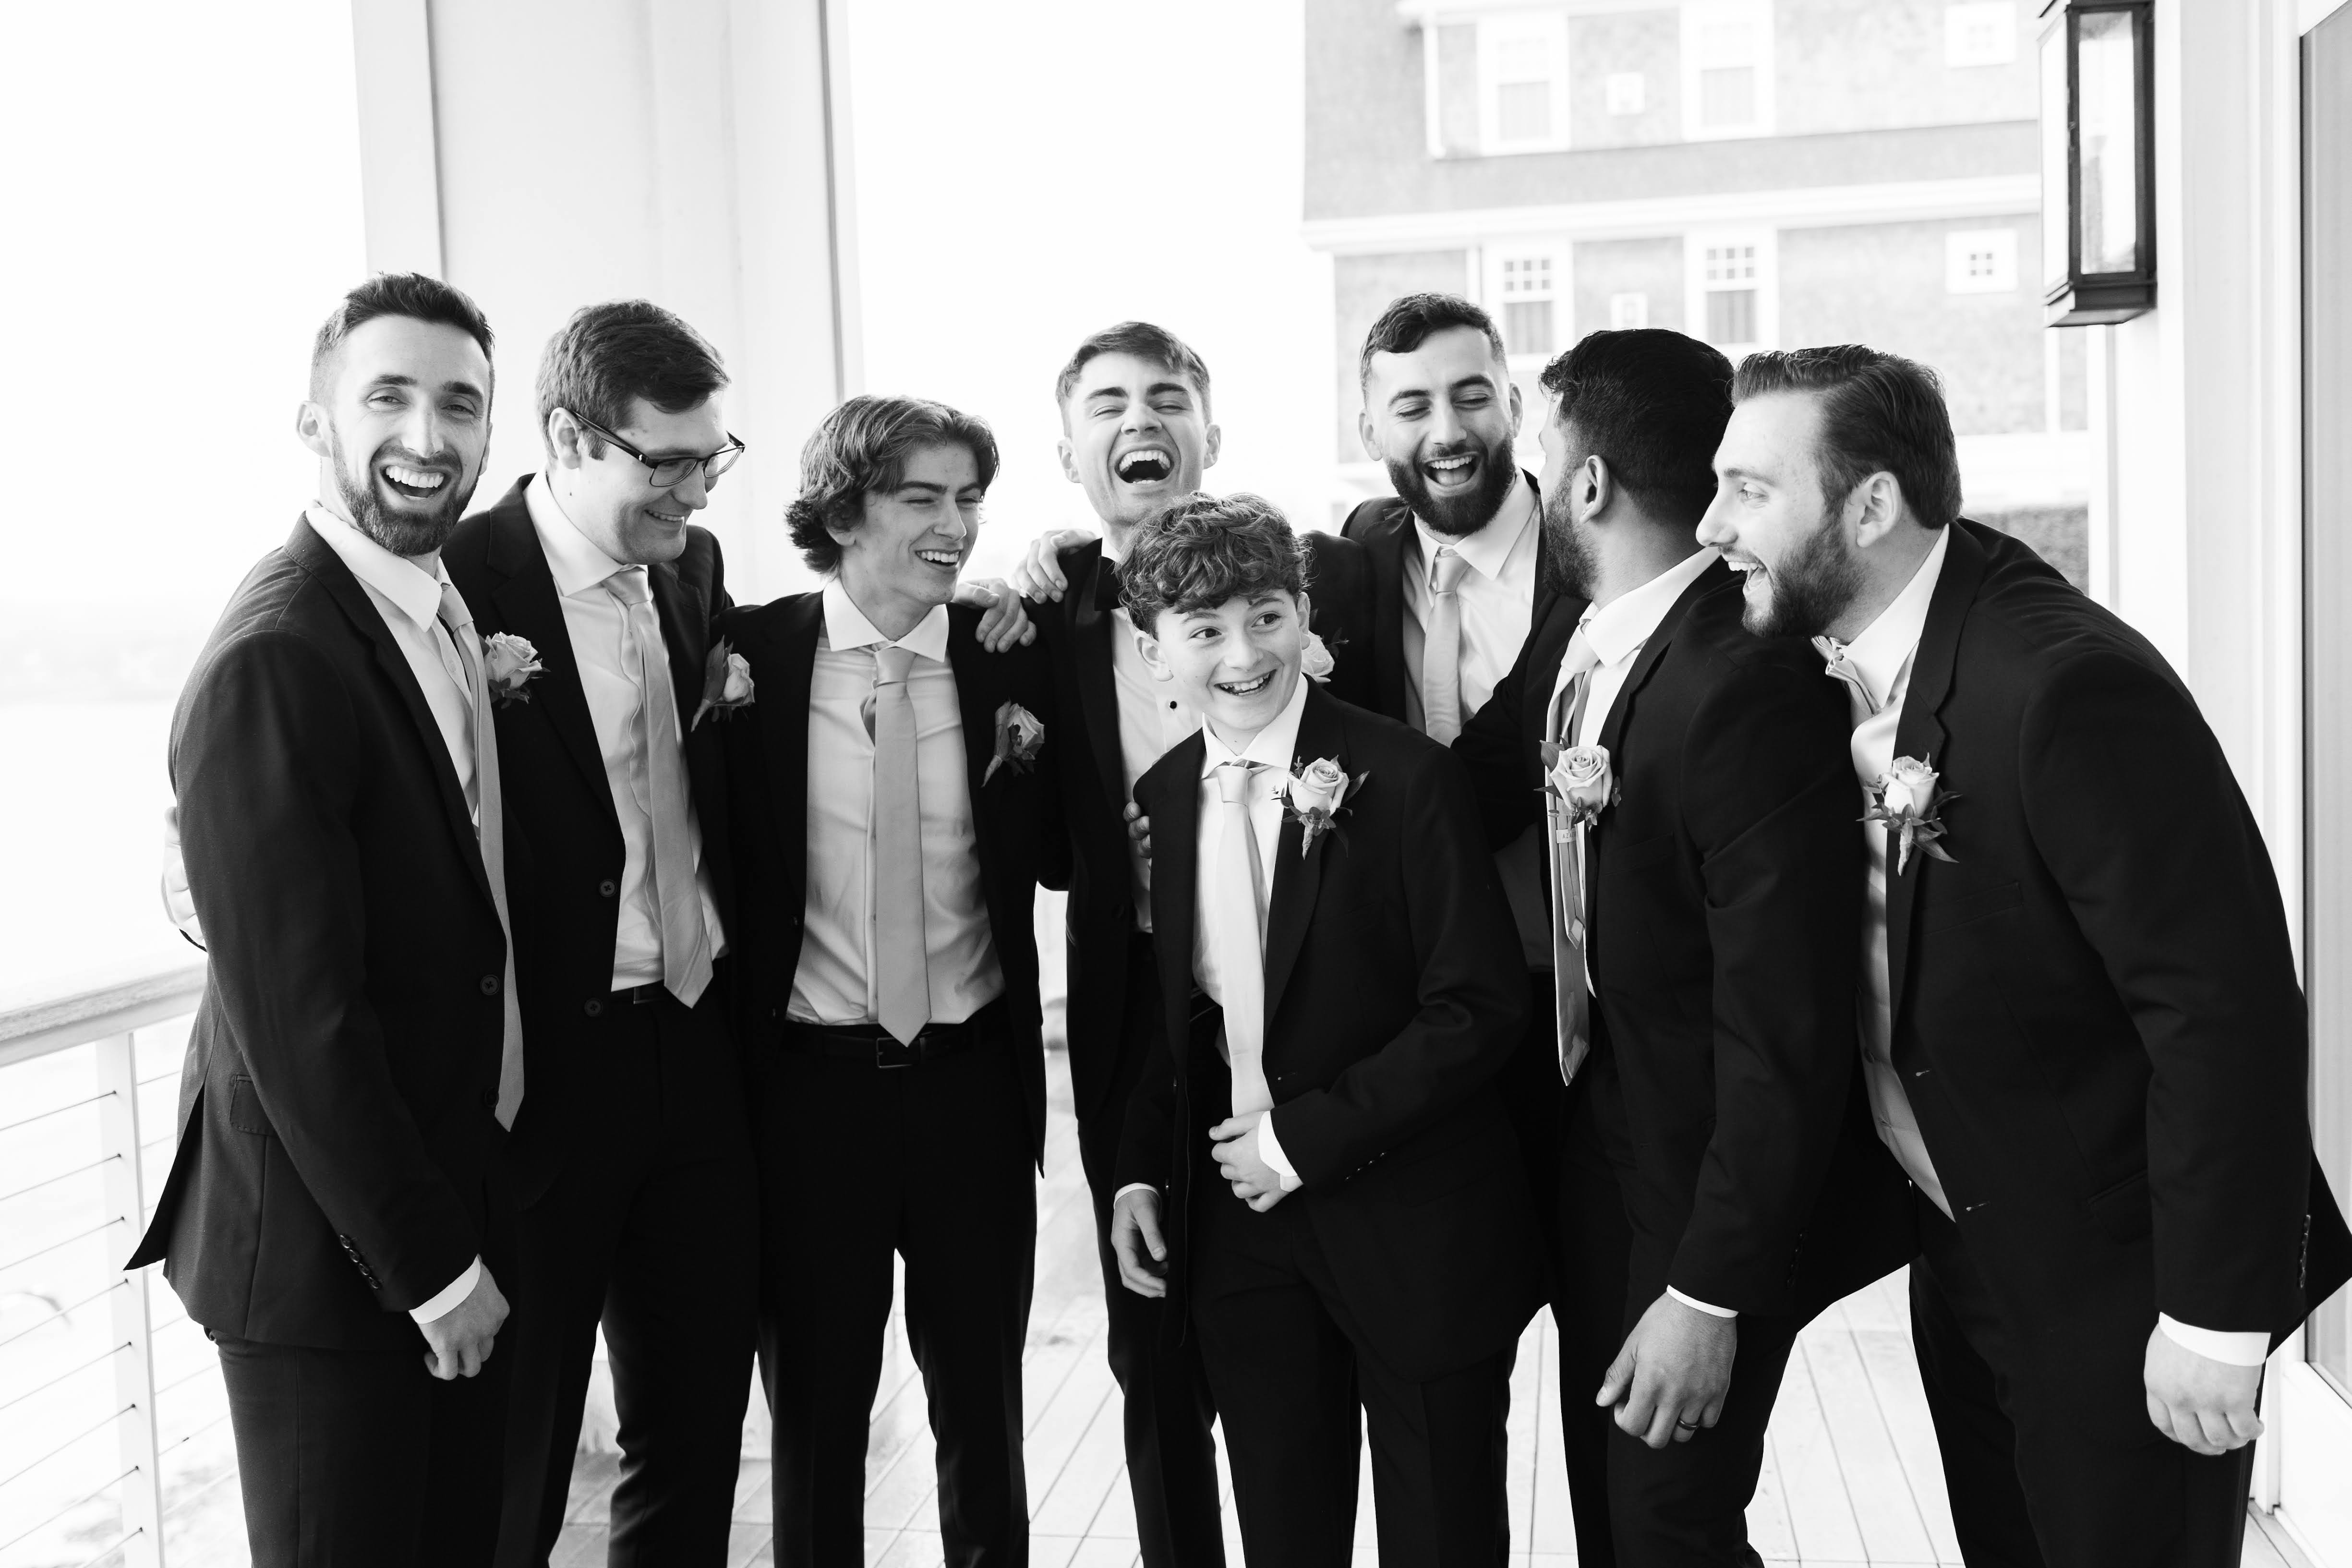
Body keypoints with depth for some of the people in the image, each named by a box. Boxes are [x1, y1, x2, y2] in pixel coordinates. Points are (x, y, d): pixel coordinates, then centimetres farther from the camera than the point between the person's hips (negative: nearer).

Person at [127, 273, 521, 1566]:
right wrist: (429, 1265, -16)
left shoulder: (456, 606, 5)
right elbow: (295, 1017, -22)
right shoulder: (272, 660, -21)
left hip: (456, 1192, 8)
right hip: (326, 1248, -8)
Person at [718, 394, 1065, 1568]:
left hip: (975, 1077, 1)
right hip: (810, 1080, -1)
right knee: (814, 1412, 15)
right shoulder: (751, 653, -6)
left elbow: (1064, 865, 6)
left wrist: (1031, 766, -12)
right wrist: (711, 718, -16)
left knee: (981, 1402, 18)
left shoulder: (1010, 660, -2)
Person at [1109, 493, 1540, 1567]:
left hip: (1411, 1227, -4)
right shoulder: (1159, 799, 3)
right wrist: (1140, 1171, 3)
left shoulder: (1402, 779, -14)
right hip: (1238, 1224, 4)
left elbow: (1478, 1009, -16)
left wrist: (1306, 1137, -17)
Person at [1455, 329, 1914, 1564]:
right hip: (1595, 1136, 8)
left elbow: (1785, 1034, -26)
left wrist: (1711, 1294, -23)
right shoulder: (1575, 644, -2)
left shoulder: (1750, 686, -28)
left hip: (1708, 1184, -8)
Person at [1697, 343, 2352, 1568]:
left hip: (2114, 1280, -7)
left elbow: (2228, 1005, -25)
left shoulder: (2072, 684, -26)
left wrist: (2214, 1321, -21)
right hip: (1961, 1248, 7)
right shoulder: (1832, 664, -3)